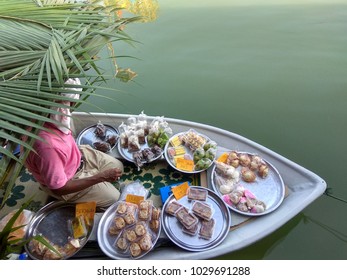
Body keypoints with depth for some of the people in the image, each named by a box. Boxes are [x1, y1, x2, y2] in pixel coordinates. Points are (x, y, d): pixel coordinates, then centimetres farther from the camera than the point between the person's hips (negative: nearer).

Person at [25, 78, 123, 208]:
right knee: (113, 197, 2)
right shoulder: (47, 145, -43)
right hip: (66, 181, -7)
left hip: (78, 155, 7)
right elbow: (59, 188, -31)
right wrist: (101, 177, -29)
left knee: (118, 167, 13)